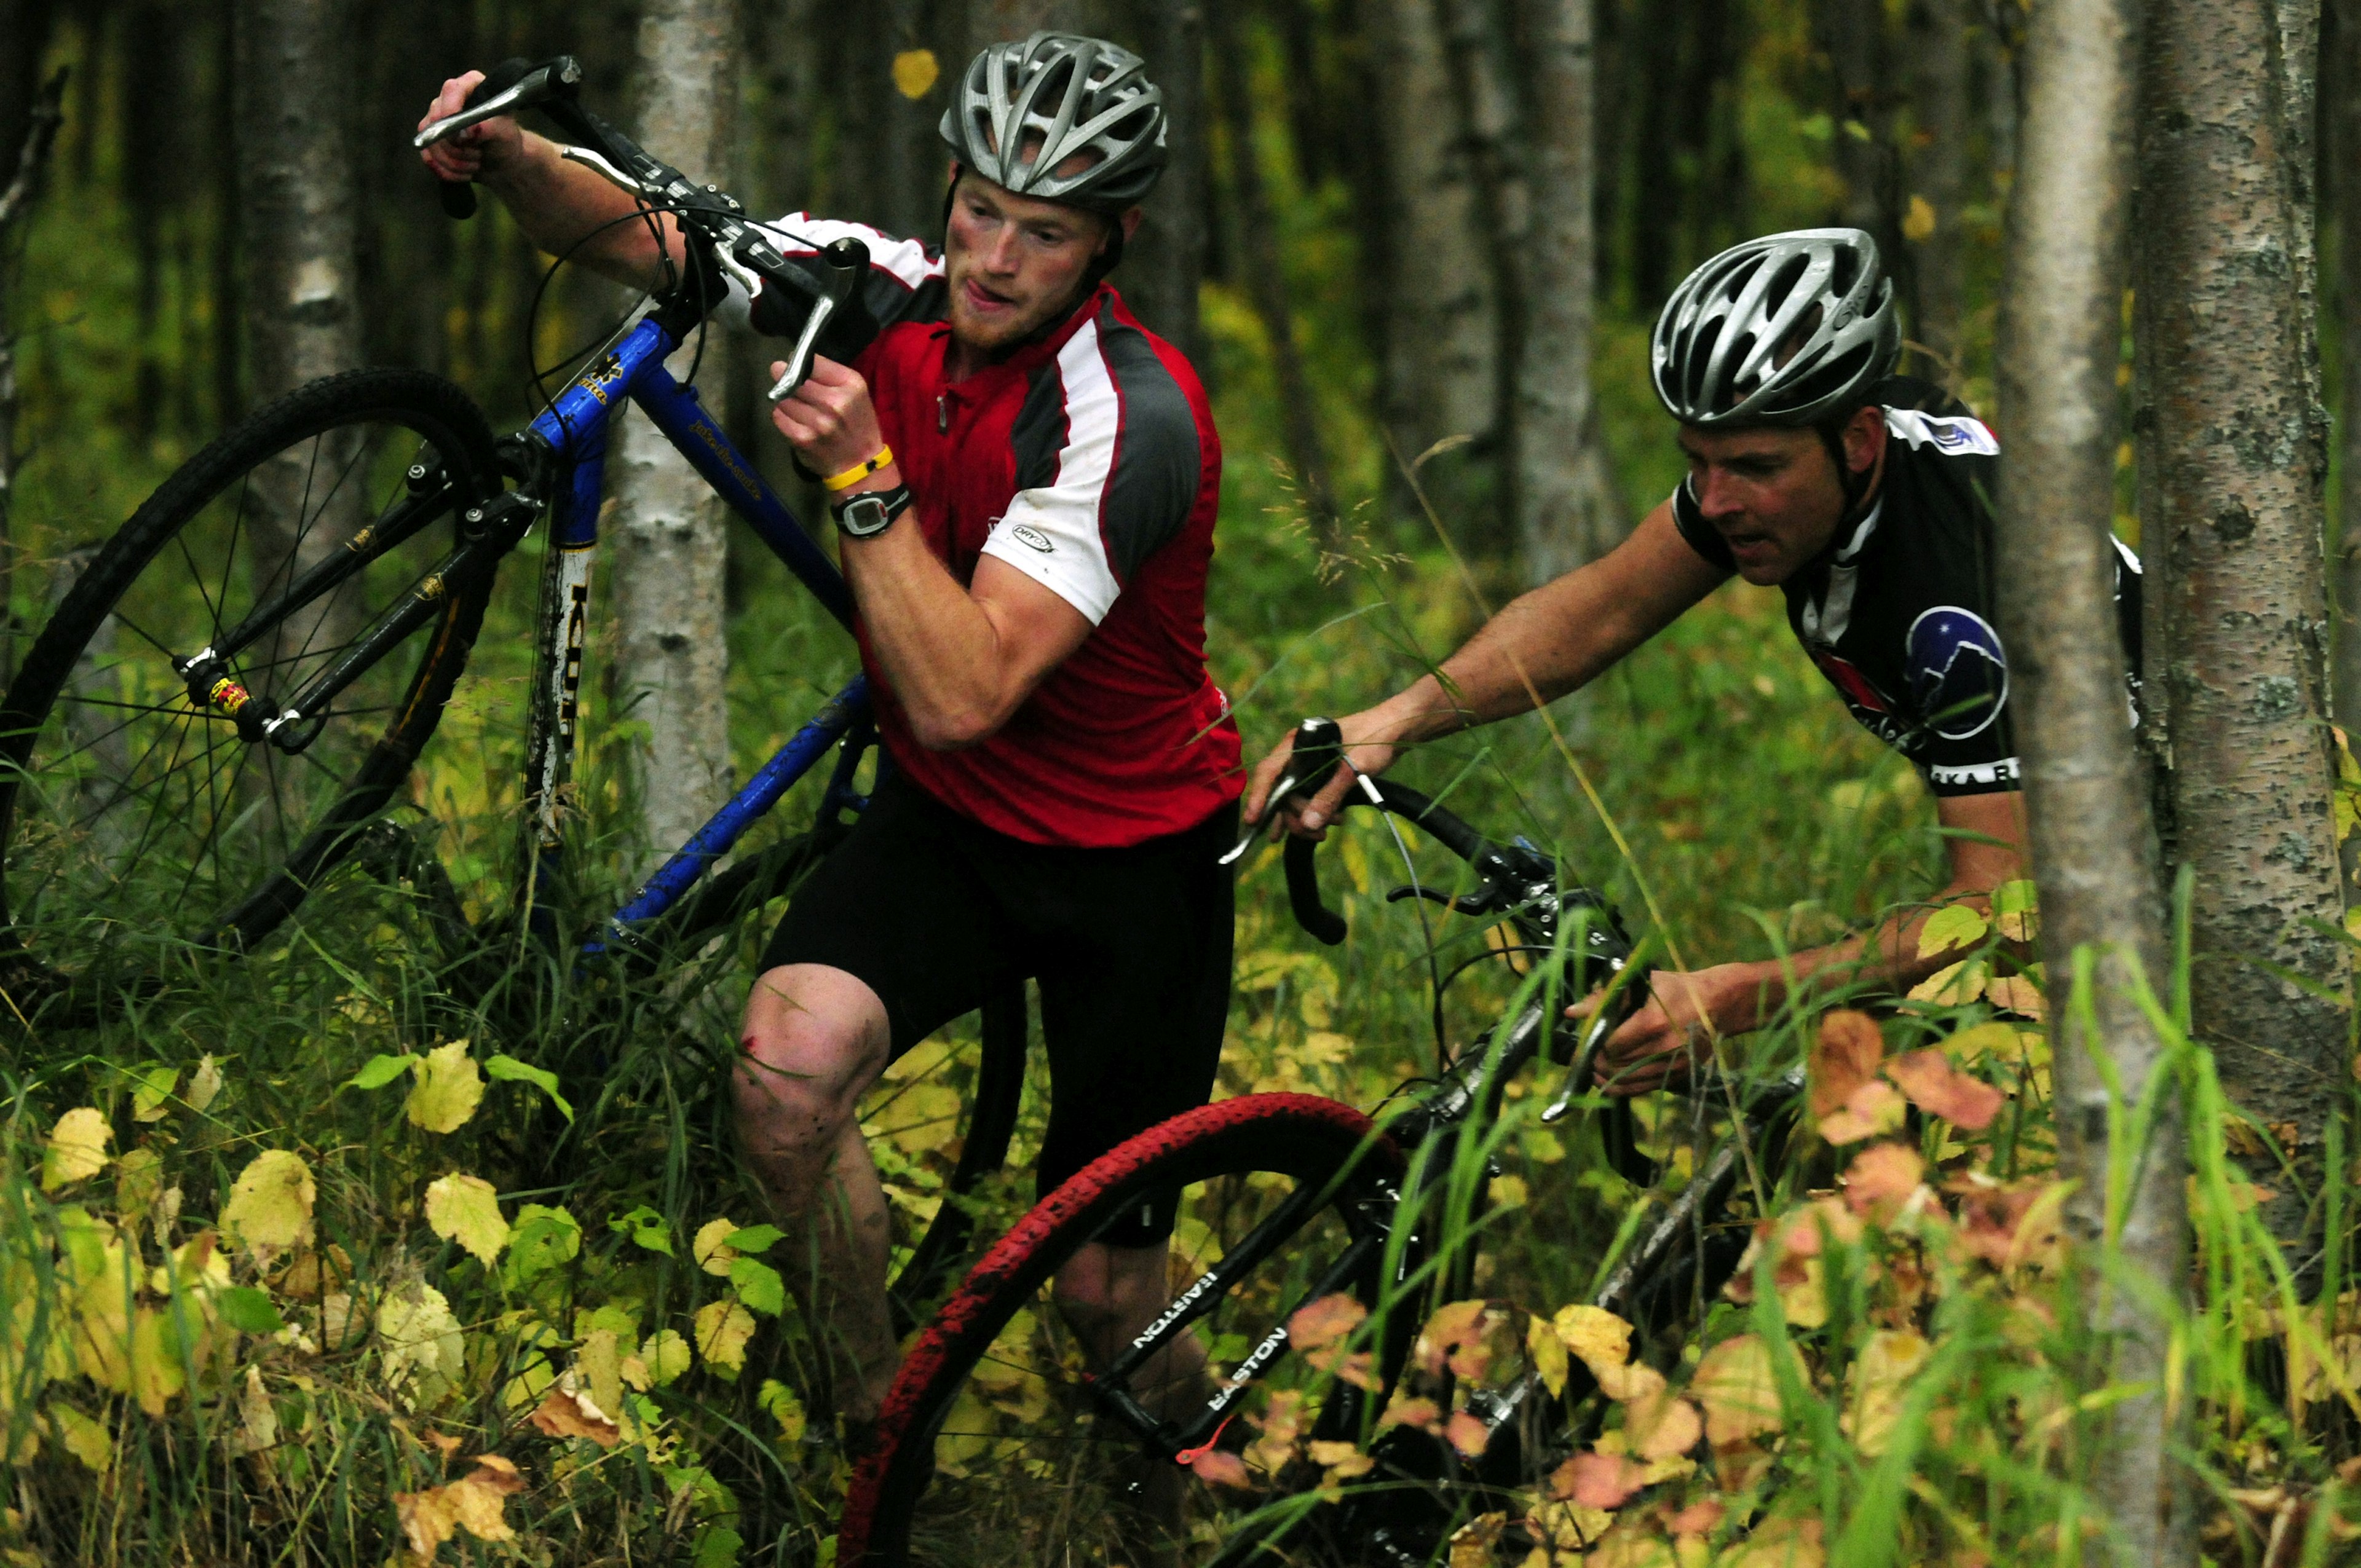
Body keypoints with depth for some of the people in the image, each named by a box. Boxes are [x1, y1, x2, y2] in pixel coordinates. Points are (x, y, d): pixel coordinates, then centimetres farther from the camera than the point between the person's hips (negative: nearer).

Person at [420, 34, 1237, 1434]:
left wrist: (863, 477, -39)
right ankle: (876, 1427, -3)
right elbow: (630, 233, -3)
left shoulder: (1133, 420, -29)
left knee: (1103, 1294, 2)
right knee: (791, 1060, -25)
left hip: (1135, 856, -4)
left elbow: (961, 695, -36)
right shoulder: (898, 294, -11)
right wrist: (509, 156, -23)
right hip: (945, 813, 4)